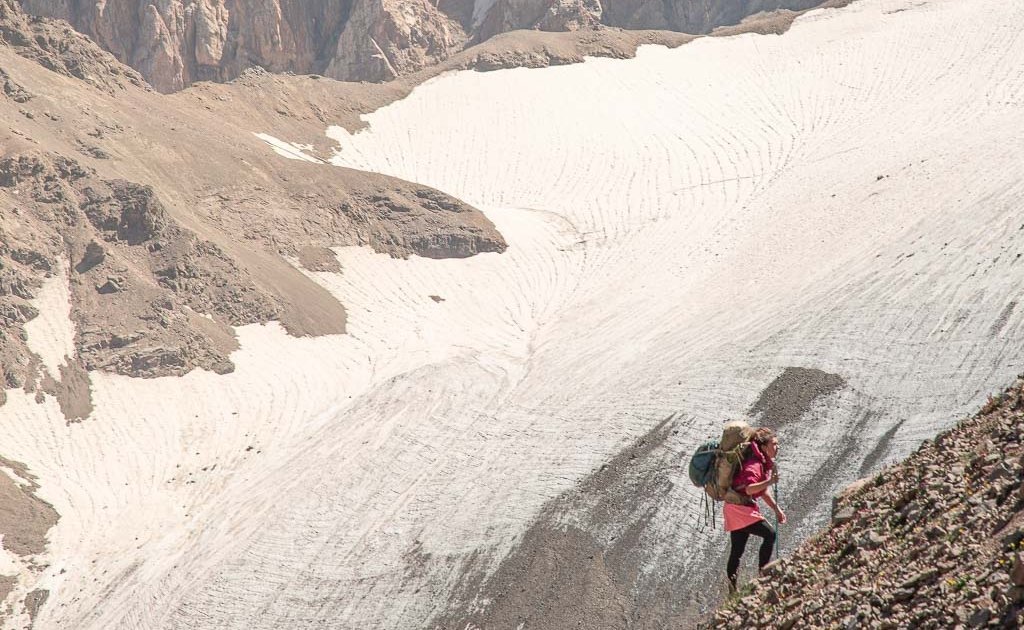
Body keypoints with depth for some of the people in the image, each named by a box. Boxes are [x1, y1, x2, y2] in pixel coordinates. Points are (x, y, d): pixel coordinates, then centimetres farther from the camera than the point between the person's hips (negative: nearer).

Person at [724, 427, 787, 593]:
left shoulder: (765, 463, 13)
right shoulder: (754, 464, -19)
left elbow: (763, 491, 25)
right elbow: (749, 489, -36)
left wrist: (777, 509, 24)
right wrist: (770, 481, -46)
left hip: (745, 509, 10)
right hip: (739, 508, -10)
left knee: (736, 552, 12)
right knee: (769, 534, -16)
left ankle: (732, 591, 17)